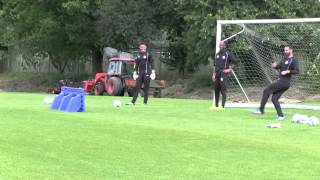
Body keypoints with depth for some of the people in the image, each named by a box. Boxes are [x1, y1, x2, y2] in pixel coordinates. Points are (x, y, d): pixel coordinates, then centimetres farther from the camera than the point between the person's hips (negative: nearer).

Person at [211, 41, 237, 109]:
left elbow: (234, 62, -1)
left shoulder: (228, 54, -2)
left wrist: (230, 69, -6)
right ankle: (216, 105, 14)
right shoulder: (217, 55, 15)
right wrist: (213, 74, 10)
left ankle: (222, 106, -13)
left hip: (224, 74, -6)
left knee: (223, 90, -11)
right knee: (216, 90, 8)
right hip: (217, 74, 6)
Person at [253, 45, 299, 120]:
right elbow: (278, 66, 25)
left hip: (284, 82, -9)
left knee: (267, 90, -11)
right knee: (274, 99, 6)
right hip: (281, 81, 9)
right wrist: (275, 65, 3)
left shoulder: (293, 60, -7)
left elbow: (297, 71, -17)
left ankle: (261, 109, -7)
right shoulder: (284, 59, 20)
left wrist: (288, 71, -26)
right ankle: (281, 116, 6)